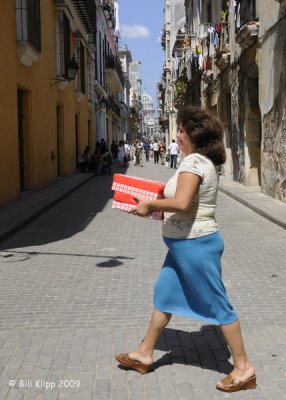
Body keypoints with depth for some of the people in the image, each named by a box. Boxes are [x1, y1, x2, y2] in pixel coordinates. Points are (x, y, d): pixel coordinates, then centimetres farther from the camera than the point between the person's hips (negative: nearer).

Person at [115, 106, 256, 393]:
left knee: (216, 305, 0)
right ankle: (144, 354, 32)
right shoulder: (205, 162, 12)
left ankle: (244, 369, 14)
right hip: (186, 244, 11)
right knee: (163, 296, 18)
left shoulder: (193, 162, -19)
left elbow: (181, 203, -32)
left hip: (195, 244, -11)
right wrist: (157, 207, 14)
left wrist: (149, 205, -18)